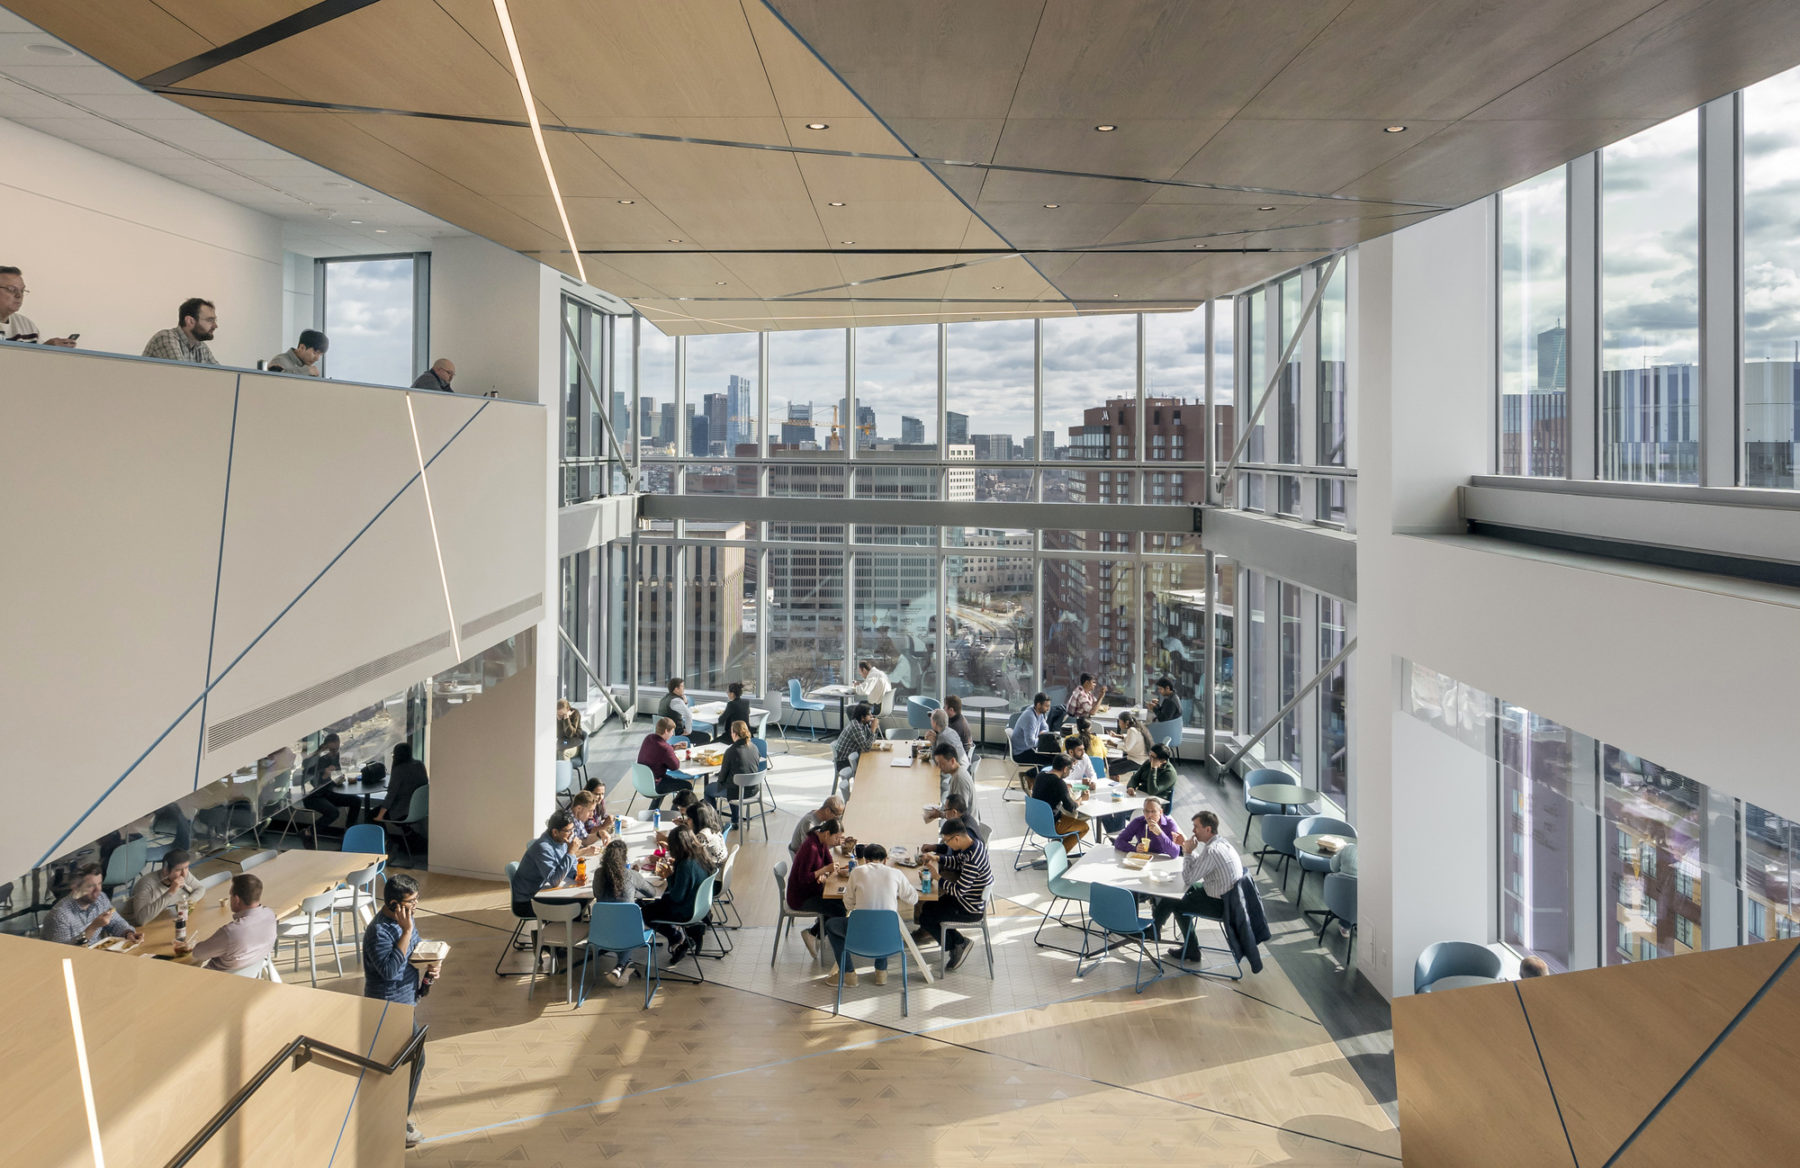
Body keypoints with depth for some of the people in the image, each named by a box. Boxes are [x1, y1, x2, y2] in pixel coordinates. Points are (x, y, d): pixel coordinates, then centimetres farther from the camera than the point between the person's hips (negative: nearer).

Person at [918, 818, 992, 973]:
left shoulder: (972, 861, -33)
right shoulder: (974, 844, -5)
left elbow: (958, 890, -28)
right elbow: (958, 861, 14)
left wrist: (938, 878, -17)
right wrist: (937, 858, 1)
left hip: (971, 909, -10)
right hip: (976, 899, 10)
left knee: (925, 918, -1)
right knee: (927, 907, 19)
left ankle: (959, 943, 14)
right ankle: (958, 943, 20)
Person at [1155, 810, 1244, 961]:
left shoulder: (1211, 851, -27)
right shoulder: (1222, 843, 4)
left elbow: (1187, 879, -21)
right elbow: (1198, 863, 20)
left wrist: (1188, 852, -13)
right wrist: (1186, 845, 10)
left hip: (1219, 904, -9)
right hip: (1227, 896, 9)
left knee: (1171, 901, 5)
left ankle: (1154, 930, 30)